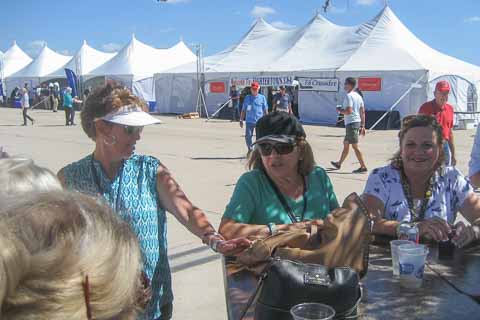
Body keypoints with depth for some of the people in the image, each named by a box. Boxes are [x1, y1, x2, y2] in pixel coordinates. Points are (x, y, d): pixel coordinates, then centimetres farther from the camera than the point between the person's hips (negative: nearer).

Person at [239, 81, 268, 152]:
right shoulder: (247, 98, 9)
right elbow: (243, 110, 12)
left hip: (259, 121, -1)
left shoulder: (262, 98, 5)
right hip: (249, 121, 1)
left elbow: (265, 110, 6)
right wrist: (241, 120, 8)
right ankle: (250, 150, 17)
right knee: (248, 136, -1)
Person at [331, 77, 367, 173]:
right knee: (346, 143, 19)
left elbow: (349, 111, -24)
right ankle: (339, 163, 30)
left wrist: (340, 110, -6)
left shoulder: (349, 96, -14)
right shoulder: (358, 96, 14)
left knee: (355, 146, -7)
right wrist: (362, 126, 16)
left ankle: (363, 167, -7)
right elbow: (362, 112, 14)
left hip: (351, 123, -10)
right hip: (357, 122, 10)